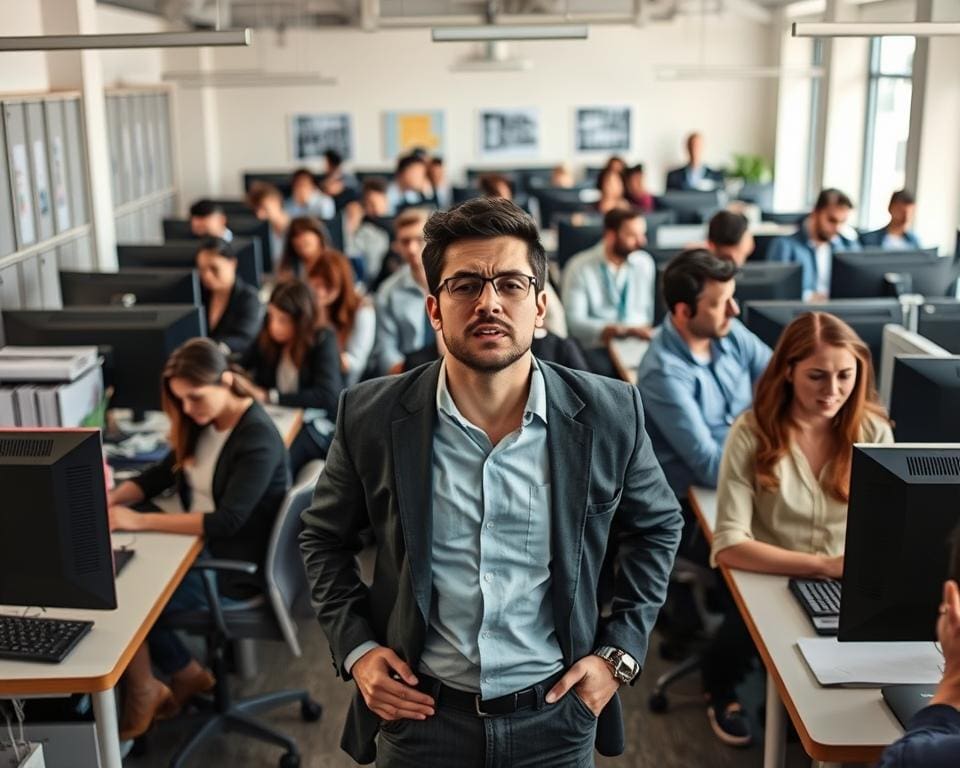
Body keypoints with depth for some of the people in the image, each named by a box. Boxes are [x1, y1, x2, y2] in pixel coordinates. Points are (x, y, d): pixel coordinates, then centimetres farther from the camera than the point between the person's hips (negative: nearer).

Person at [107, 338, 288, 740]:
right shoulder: (203, 423, 4)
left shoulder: (257, 438, -22)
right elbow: (160, 475, 12)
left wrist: (139, 521, -31)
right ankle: (185, 674, 6)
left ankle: (144, 692, 14)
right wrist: (110, 499, -7)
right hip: (200, 549, 8)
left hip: (236, 568, -8)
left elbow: (227, 521, -28)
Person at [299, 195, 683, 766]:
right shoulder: (373, 417, -11)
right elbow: (324, 537, 5)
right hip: (419, 715, 0)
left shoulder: (609, 414, -11)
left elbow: (658, 526, 6)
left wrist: (620, 651, 0)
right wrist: (355, 648, -5)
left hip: (556, 718, 1)